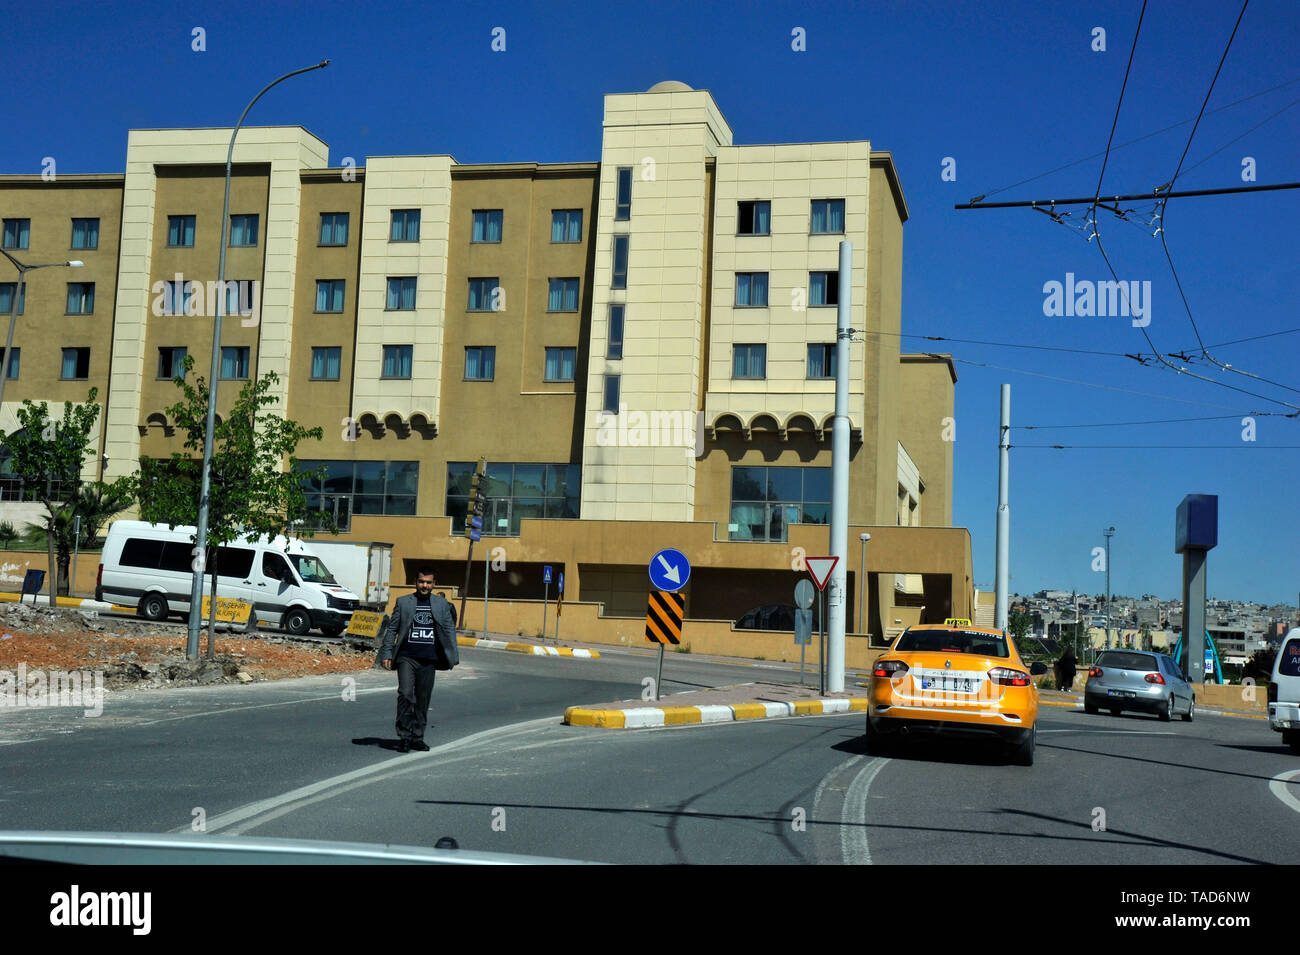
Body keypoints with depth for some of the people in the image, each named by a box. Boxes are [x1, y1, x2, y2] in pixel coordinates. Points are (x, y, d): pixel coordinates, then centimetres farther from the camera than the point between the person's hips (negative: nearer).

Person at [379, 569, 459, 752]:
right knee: (406, 694, -14)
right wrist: (387, 654, 2)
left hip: (429, 659, 2)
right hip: (407, 657, -2)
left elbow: (449, 630, 14)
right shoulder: (403, 602, 7)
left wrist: (453, 656, 9)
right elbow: (392, 629, 9)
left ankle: (417, 737, 14)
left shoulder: (442, 604, 12)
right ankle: (404, 737, -8)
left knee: (423, 699, 5)